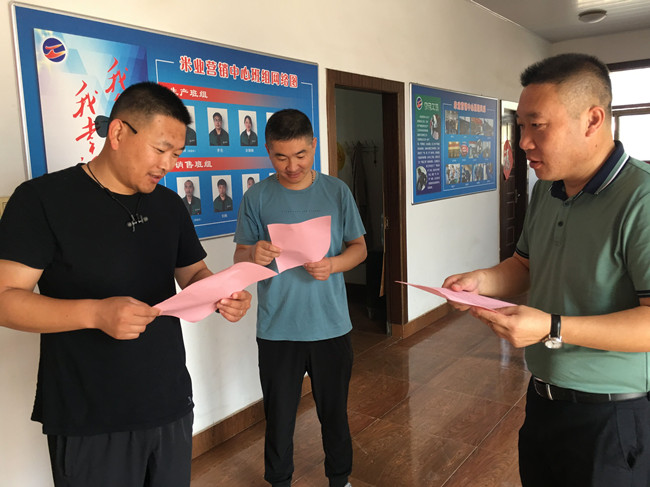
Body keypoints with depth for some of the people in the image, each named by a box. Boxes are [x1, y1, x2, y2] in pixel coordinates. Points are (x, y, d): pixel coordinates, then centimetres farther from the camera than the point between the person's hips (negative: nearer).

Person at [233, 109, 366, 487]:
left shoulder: (337, 191, 0)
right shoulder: (257, 197, -2)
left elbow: (359, 247, 5)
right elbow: (240, 255, 2)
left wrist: (333, 265, -16)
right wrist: (254, 255, -22)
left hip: (331, 325, 1)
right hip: (277, 329, -1)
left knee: (335, 411, 16)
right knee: (279, 415, 12)